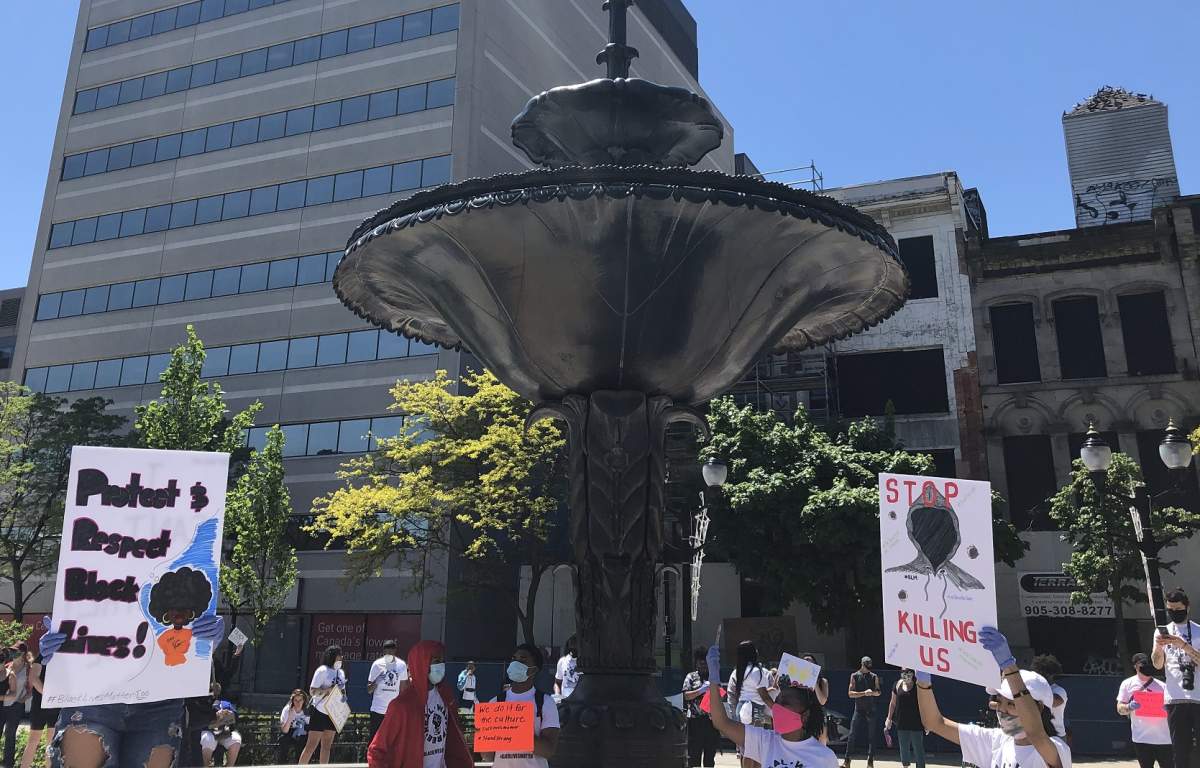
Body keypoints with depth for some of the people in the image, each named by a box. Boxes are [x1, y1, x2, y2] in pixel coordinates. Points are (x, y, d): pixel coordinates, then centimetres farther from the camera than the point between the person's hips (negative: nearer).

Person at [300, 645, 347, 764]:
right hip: (319, 712, -7)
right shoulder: (322, 670, -10)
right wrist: (329, 690, -26)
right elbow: (312, 691, -15)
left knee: (327, 745, 9)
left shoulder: (341, 672, 12)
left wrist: (343, 695, 0)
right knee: (312, 745, -6)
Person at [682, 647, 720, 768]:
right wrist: (701, 690, -15)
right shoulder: (691, 677, 7)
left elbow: (720, 696, 22)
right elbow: (686, 695, -3)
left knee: (710, 751, 8)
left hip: (711, 718, 3)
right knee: (694, 752, -4)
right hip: (695, 719, -3)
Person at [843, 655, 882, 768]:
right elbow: (850, 693, -5)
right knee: (852, 735, -4)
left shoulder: (874, 677, 7)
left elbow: (879, 692, 7)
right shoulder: (854, 676, 1)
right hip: (858, 709, -1)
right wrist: (864, 693, -18)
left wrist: (873, 692, -16)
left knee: (871, 736, 2)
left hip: (871, 710, 1)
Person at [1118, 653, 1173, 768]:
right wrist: (1129, 707, -19)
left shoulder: (1161, 686, 10)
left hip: (1163, 737, 1)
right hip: (1141, 738, -1)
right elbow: (1119, 709, 3)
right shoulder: (1127, 684, 6)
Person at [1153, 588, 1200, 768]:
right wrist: (1159, 647, -16)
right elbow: (1157, 665, 3)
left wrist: (1183, 645, -22)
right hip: (1174, 699, 2)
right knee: (1180, 750, 3)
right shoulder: (1161, 631, 12)